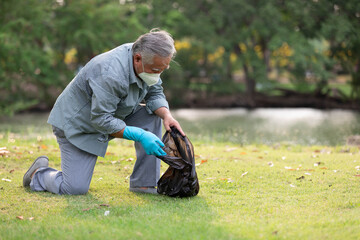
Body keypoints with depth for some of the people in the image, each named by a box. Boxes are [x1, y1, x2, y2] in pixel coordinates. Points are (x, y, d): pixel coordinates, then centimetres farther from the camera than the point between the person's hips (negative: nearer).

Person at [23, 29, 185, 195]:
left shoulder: (149, 65, -10)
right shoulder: (111, 74, -37)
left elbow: (155, 94, 2)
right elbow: (101, 120, -33)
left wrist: (167, 115, -18)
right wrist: (139, 136, -33)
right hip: (76, 124, -8)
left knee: (152, 114, -9)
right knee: (75, 189, -15)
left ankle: (144, 183, -3)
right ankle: (39, 173, 17)